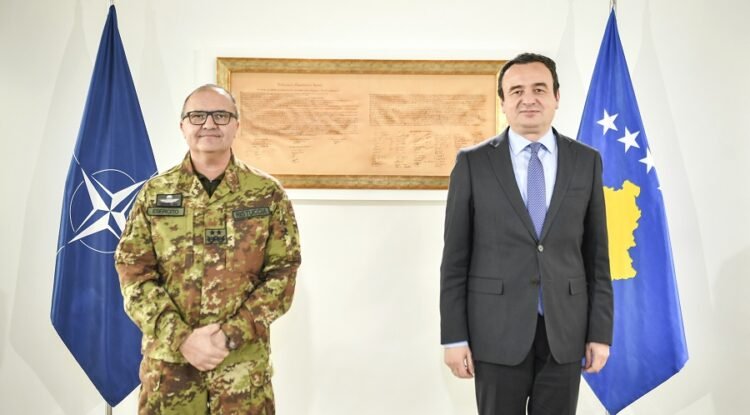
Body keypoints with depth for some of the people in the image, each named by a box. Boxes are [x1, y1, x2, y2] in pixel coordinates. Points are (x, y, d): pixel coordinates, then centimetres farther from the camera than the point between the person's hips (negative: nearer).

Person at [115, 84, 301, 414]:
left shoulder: (267, 193, 0)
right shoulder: (154, 193, 3)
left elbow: (282, 272, -3)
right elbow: (133, 273, -1)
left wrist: (231, 335, -13)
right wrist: (182, 338, -13)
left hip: (243, 363, -1)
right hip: (168, 360, 1)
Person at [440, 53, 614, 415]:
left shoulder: (586, 161, 4)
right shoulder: (473, 163, -3)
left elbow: (596, 255, 5)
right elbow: (455, 258, -3)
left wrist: (600, 331, 2)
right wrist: (454, 336, -6)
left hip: (563, 330, 2)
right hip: (498, 330, -2)